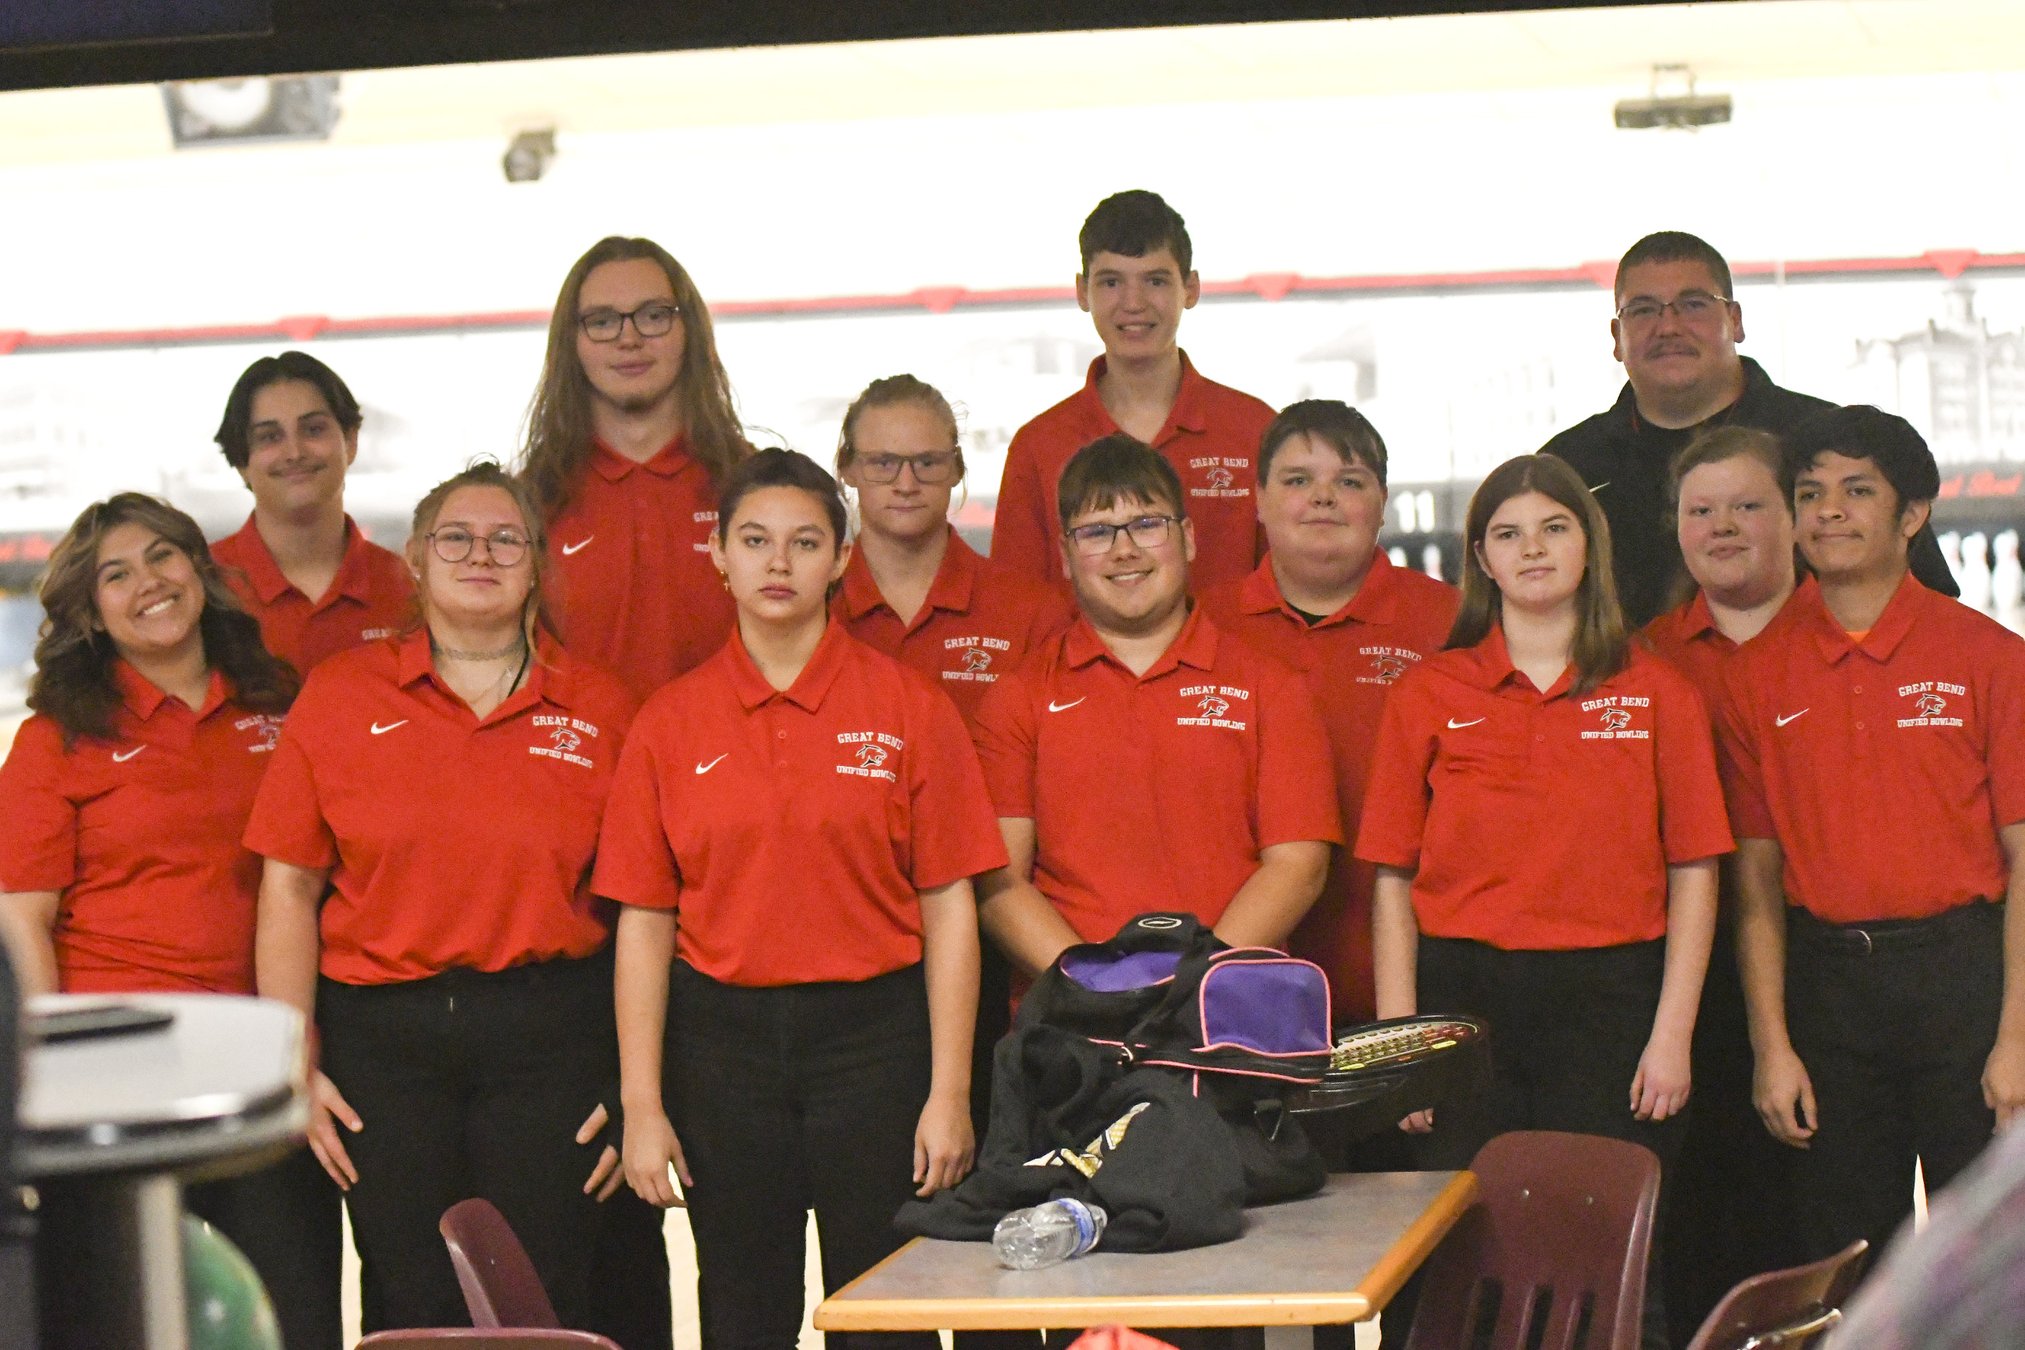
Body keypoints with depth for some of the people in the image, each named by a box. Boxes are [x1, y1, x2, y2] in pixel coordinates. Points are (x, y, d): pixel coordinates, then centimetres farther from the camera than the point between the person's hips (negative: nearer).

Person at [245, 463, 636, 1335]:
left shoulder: (600, 711, 5)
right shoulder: (340, 697, 5)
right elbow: (289, 888, 3)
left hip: (551, 1037, 0)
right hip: (381, 1040, 0)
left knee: (542, 1308, 0)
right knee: (413, 1309, 3)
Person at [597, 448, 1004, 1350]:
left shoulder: (907, 708, 1)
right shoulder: (672, 721, 4)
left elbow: (949, 908, -1)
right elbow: (643, 924, 4)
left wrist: (949, 1090, -6)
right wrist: (641, 1105, -2)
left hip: (874, 1035, -1)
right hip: (721, 1036, 1)